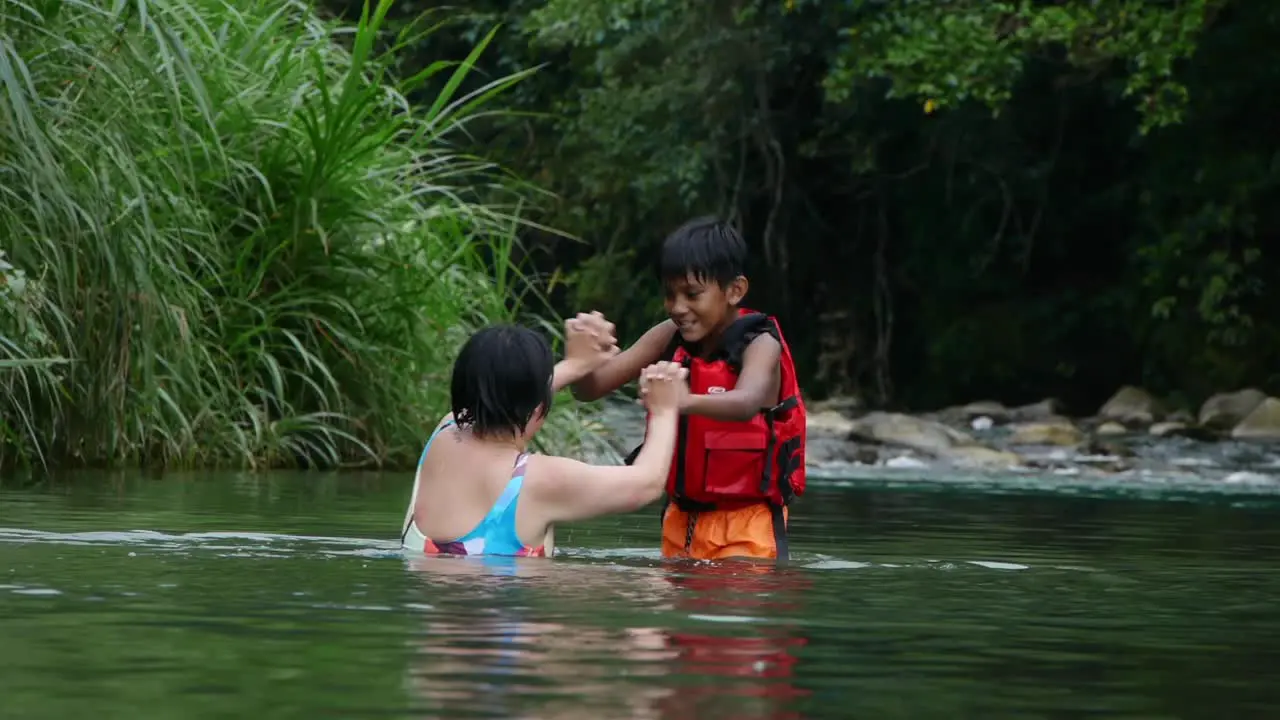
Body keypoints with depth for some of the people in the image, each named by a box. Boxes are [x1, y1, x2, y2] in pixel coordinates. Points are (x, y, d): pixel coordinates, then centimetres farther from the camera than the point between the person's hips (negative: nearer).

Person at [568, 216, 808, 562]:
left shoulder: (760, 344, -13)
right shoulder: (670, 338, 2)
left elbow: (746, 404, -35)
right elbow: (591, 388, -2)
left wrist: (682, 401, -56)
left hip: (745, 522, -5)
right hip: (681, 518, 5)